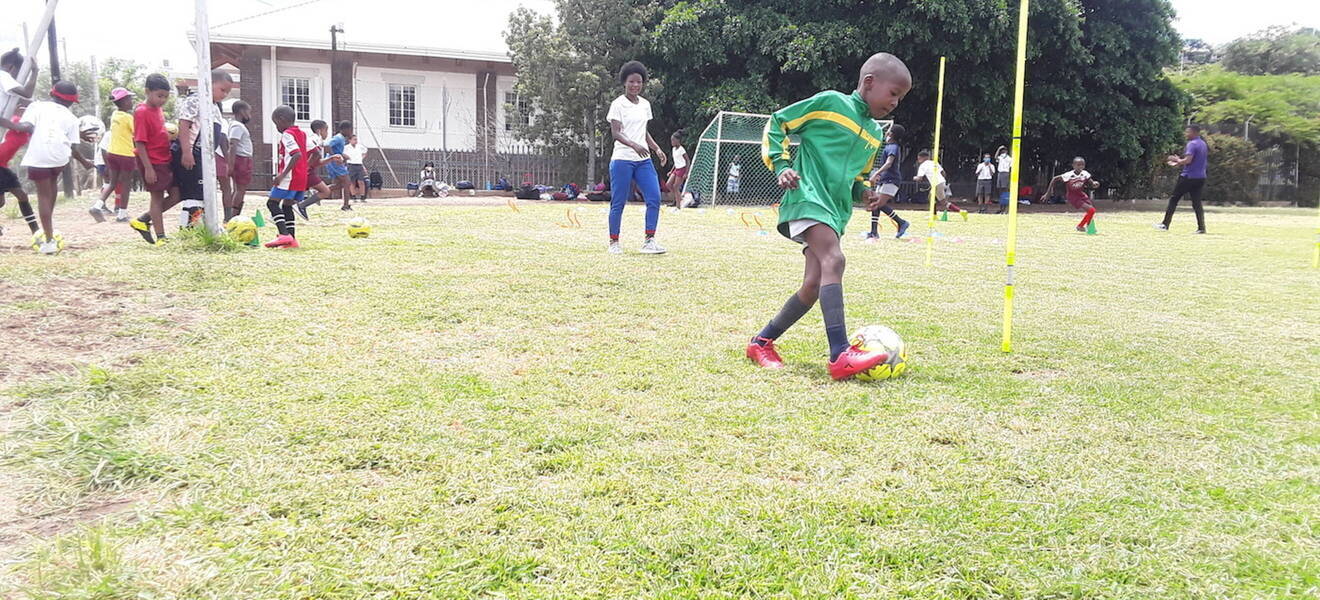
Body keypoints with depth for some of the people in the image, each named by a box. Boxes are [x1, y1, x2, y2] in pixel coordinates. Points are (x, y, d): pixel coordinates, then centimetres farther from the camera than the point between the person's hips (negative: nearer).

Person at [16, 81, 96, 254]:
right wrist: (84, 161, 32)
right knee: (53, 181, 31)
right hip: (60, 156, 2)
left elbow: (26, 126, -2)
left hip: (38, 156, -1)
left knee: (43, 195, 6)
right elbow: (71, 147, 16)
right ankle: (48, 225, 27)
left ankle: (49, 241, 3)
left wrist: (16, 125, 19)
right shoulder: (71, 117, 19)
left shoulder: (37, 106, 16)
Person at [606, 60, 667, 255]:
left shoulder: (645, 104, 14)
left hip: (643, 160, 6)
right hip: (622, 160, -6)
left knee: (654, 198, -6)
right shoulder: (618, 104, -6)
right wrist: (634, 145, -31)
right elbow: (615, 133, -15)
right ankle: (614, 242, 10)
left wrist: (656, 148, 9)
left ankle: (649, 241, 0)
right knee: (618, 203, -1)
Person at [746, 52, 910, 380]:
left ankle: (762, 341, 19)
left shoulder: (875, 134, 21)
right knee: (833, 260, -28)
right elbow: (776, 124, 2)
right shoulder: (830, 103, -1)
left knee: (813, 285, 2)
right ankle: (840, 355, -36)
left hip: (837, 210, 9)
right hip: (808, 195, -9)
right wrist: (781, 166, -9)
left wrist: (863, 190, 11)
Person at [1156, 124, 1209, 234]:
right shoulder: (1203, 144, 16)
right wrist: (1178, 163, 21)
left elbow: (1187, 160, -22)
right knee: (1197, 202, 7)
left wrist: (1177, 160, -5)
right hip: (1200, 178, 8)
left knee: (1173, 199, 2)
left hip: (1189, 177, -8)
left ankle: (1165, 224, 3)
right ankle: (1201, 227, 0)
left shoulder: (1192, 144, -12)